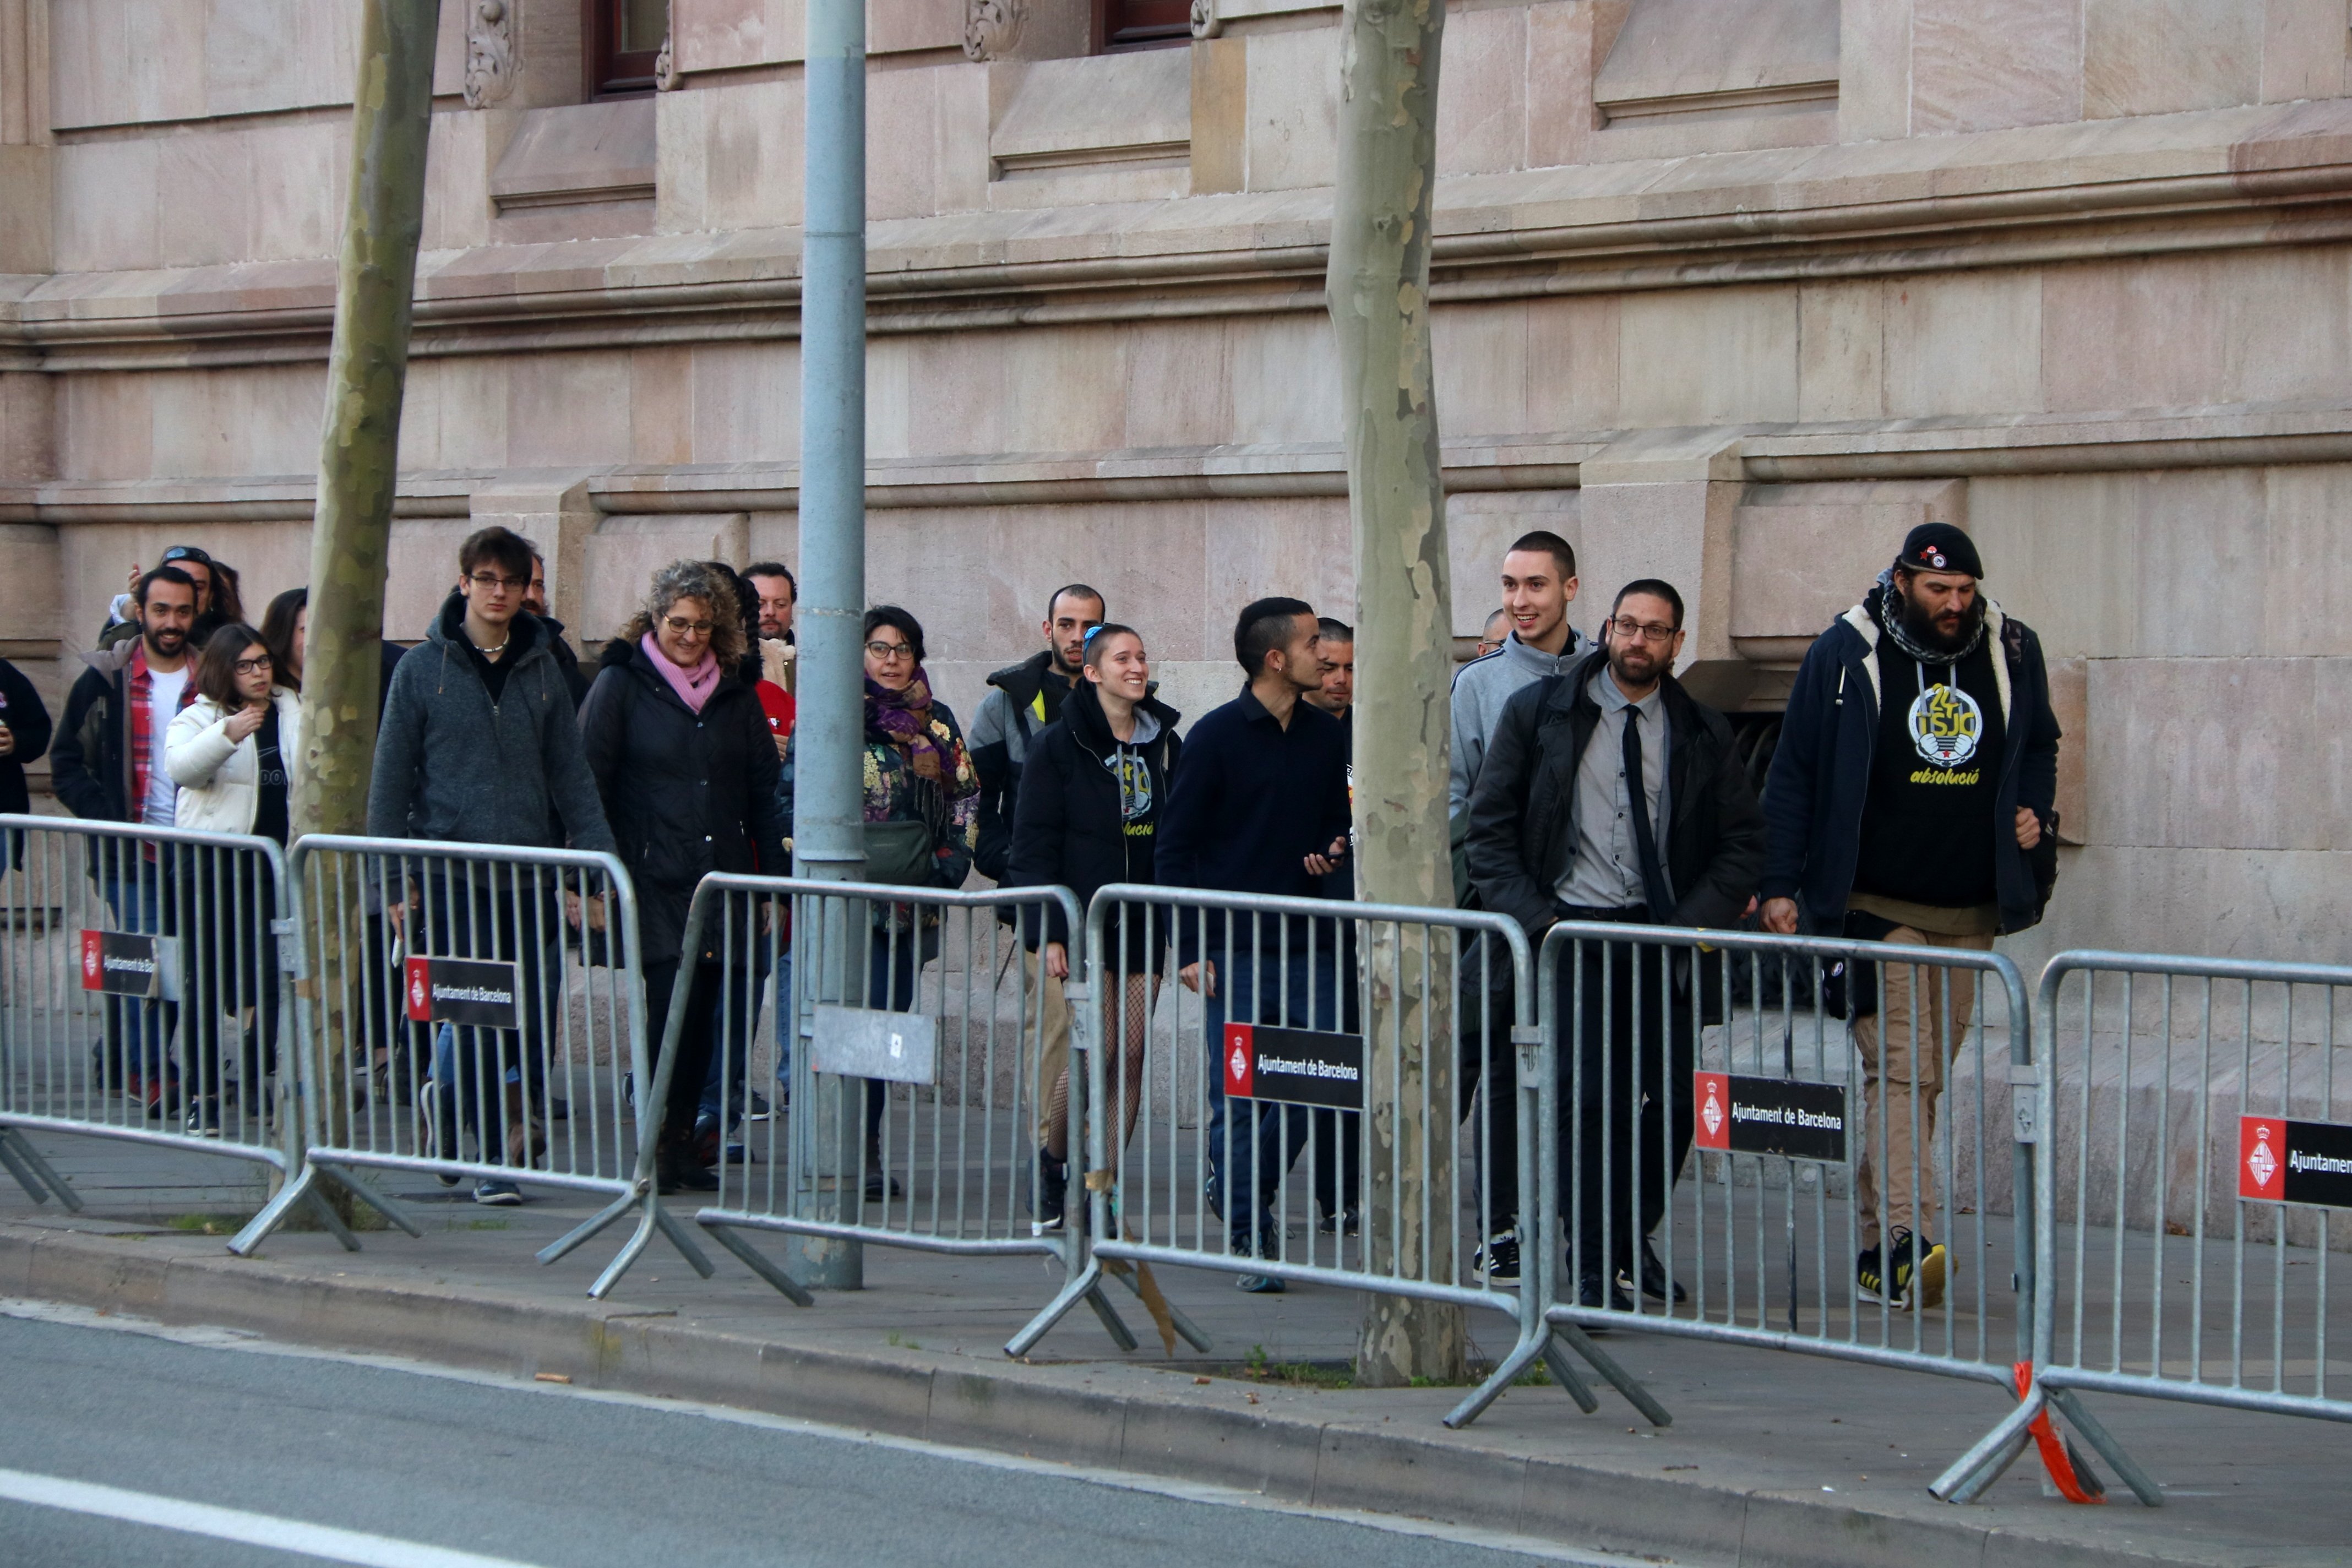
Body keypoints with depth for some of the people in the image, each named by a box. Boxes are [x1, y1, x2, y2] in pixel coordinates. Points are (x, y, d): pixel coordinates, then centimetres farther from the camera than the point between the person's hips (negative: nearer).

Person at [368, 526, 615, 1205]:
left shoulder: (542, 670, 10)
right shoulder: (423, 670, 1)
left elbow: (570, 774, 11)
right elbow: (391, 779, 2)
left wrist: (598, 855, 0)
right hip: (452, 869, -3)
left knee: (536, 1017, 1)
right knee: (480, 1020, -5)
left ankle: (452, 1102, 24)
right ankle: (494, 1156, 6)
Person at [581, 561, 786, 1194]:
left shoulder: (735, 698, 13)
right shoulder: (620, 686, 1)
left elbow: (763, 793, 16)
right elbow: (589, 783, -1)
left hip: (721, 881, 4)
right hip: (654, 880, -4)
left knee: (703, 1016, 4)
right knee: (671, 1006, -13)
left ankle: (681, 1147, 11)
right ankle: (656, 1147, -7)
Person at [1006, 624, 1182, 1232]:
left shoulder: (1165, 744, 11)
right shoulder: (1060, 744, -2)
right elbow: (1034, 844, -5)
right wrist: (1049, 931, -12)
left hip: (1145, 929, 5)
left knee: (1131, 1054, 0)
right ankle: (1052, 1158, 10)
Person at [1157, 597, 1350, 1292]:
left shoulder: (1326, 736, 10)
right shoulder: (1217, 735, -4)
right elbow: (1177, 847, -2)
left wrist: (1333, 852, -2)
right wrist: (1191, 948, -8)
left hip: (1309, 945, 4)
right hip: (1236, 947, -4)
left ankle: (1242, 1191, 23)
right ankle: (1248, 1234, 6)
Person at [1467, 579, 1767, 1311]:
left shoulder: (1703, 733, 9)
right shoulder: (1538, 713, 4)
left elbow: (1744, 840, 10)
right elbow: (1490, 827, 4)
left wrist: (1693, 921, -4)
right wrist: (1537, 919, -7)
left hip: (1665, 937, 2)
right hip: (1572, 933, -2)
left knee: (1674, 1099, -1)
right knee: (1591, 1098, -13)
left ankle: (1631, 1241, 22)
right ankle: (1593, 1268, -7)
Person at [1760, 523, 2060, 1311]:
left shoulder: (2011, 652, 5)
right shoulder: (1846, 654, -6)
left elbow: (2039, 748, 23)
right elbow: (1793, 774, -2)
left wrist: (2036, 812, 3)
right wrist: (1780, 884, -6)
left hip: (1970, 911, 5)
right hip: (1878, 904, -5)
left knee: (1926, 1076, 8)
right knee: (1900, 1066, -16)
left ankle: (1876, 1242, 16)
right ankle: (1907, 1241, -25)